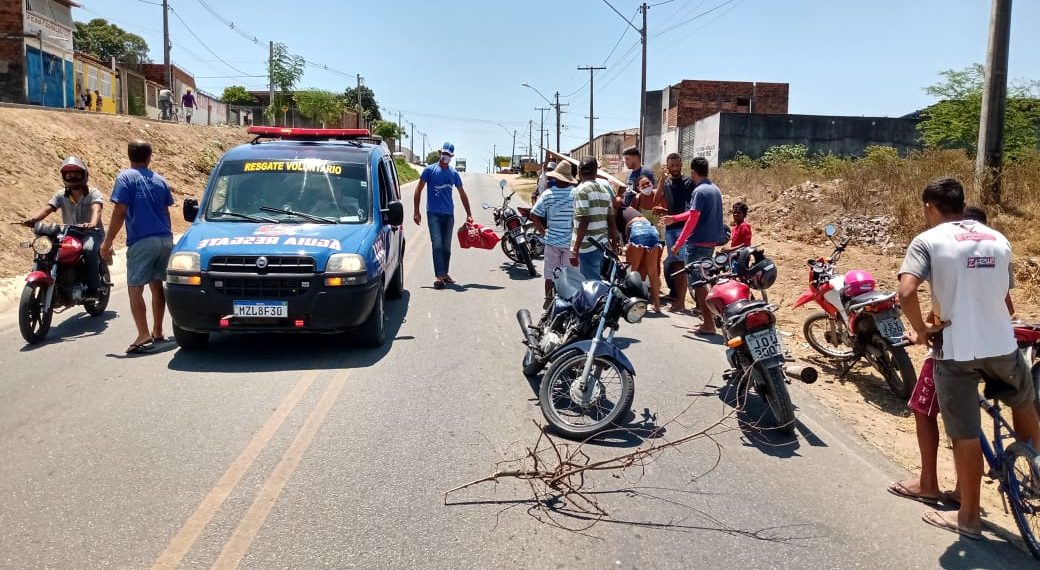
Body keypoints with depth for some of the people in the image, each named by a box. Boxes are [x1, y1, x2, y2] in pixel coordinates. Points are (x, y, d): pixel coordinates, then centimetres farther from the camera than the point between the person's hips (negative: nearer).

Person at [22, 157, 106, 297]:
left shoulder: (93, 193, -5)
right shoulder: (61, 195, 7)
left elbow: (96, 209, -25)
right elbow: (48, 208, -9)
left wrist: (92, 224, -48)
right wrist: (33, 219, -31)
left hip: (92, 233, -5)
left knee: (89, 249, -36)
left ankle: (93, 286, -24)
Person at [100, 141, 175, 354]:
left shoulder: (125, 178, -4)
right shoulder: (160, 180, 13)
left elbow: (120, 212, -11)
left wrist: (107, 242, -7)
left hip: (141, 241, -6)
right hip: (165, 239, 6)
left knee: (135, 289, -4)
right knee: (157, 285, 15)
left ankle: (144, 335, -14)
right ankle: (157, 332, 20)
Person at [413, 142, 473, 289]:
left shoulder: (454, 174, 11)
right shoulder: (430, 170, 1)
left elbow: (462, 193, 17)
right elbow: (418, 190, 2)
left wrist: (469, 214, 12)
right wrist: (416, 212, -5)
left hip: (449, 214, 4)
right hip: (433, 213, -4)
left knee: (446, 246, 9)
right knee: (437, 244, -12)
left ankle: (445, 273, 21)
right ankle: (438, 276, -14)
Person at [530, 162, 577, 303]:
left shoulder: (548, 194, -6)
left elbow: (534, 215, -5)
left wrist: (543, 230, 5)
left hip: (552, 239, 1)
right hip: (570, 241, -1)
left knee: (550, 273, 12)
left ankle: (548, 299, 19)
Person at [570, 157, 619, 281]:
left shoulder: (582, 189, -10)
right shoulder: (604, 190, 11)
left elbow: (583, 222, -18)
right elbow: (611, 221, 11)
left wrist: (575, 249, -18)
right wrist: (614, 243, 21)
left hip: (588, 247, -7)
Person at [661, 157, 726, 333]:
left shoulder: (699, 191, -15)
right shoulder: (715, 189, 14)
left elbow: (693, 219, -20)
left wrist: (679, 243, -17)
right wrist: (674, 218, 33)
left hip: (699, 243, -9)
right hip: (711, 241, 9)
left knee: (698, 282, -5)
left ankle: (708, 324, -6)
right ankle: (706, 316, 23)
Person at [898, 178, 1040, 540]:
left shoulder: (928, 240, -6)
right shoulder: (998, 239, 10)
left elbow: (906, 293, -22)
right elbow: (1007, 303, 15)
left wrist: (921, 330, -6)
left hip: (956, 351, -4)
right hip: (1001, 346, 5)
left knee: (966, 437, 5)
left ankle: (969, 517, 19)